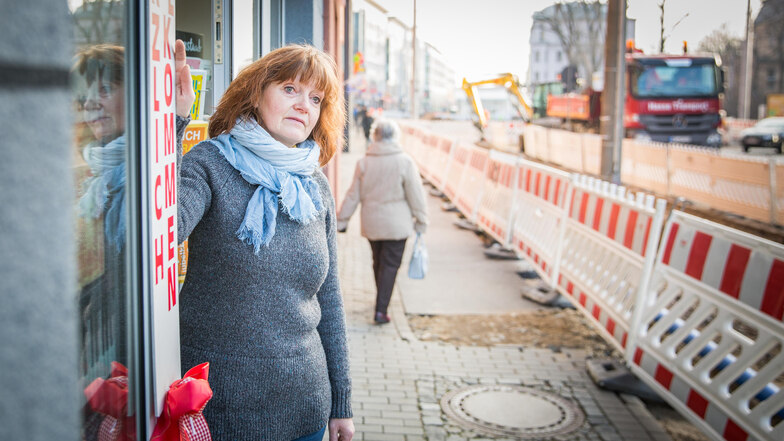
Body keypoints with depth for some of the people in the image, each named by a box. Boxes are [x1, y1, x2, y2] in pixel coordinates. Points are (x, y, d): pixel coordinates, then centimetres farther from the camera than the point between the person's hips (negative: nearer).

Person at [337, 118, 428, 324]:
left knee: (378, 263, 18)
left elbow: (353, 195, 1)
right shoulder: (405, 162, -11)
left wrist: (341, 220, 9)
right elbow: (416, 195, -7)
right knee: (390, 264, 1)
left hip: (371, 223, 3)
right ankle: (381, 310, -6)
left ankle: (382, 302, 34)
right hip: (396, 224, -3)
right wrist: (421, 221, 4)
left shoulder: (363, 162, -3)